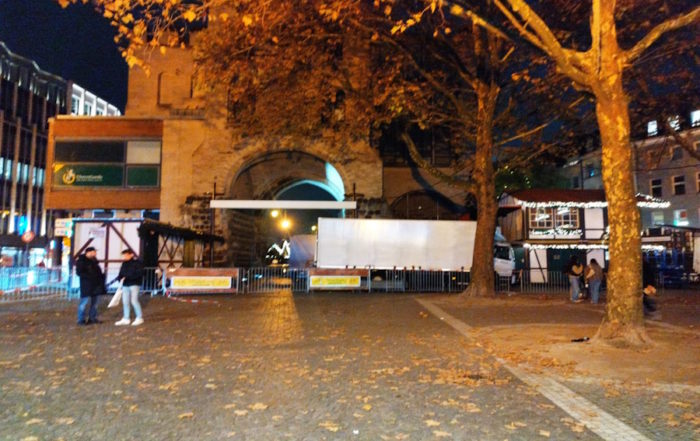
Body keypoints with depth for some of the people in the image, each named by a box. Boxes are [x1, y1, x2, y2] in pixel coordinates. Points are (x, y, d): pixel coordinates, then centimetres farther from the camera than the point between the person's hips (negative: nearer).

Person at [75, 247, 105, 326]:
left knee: (94, 302, 12)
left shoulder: (94, 261, 14)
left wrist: (101, 276, 7)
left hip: (95, 285, 8)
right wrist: (90, 276, -22)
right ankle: (81, 321, -1)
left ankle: (92, 318, 21)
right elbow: (79, 272, -16)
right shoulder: (81, 261, -9)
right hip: (86, 285, -8)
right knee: (84, 302, -7)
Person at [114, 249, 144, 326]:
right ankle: (126, 319, 18)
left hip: (134, 284, -7)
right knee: (125, 302, 8)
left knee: (134, 301, -10)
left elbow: (139, 273, -16)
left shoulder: (137, 262, -6)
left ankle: (139, 318, 1)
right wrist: (120, 278, -6)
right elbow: (121, 274, 17)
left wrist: (127, 277, -21)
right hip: (125, 285, 7)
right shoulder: (124, 263, 15)